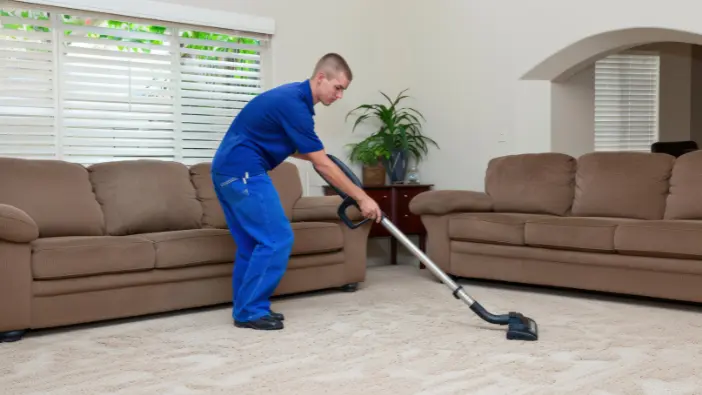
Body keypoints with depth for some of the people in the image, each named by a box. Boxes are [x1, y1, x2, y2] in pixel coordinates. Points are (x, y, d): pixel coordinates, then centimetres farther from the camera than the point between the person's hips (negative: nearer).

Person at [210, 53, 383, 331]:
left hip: (229, 171, 10)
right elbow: (322, 164, -16)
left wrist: (313, 155, 16)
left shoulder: (293, 97, 14)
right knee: (276, 239, -8)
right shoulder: (294, 104, -17)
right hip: (243, 173, -10)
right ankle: (251, 311, -1)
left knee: (252, 242, 13)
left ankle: (246, 309, 17)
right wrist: (362, 198, -12)